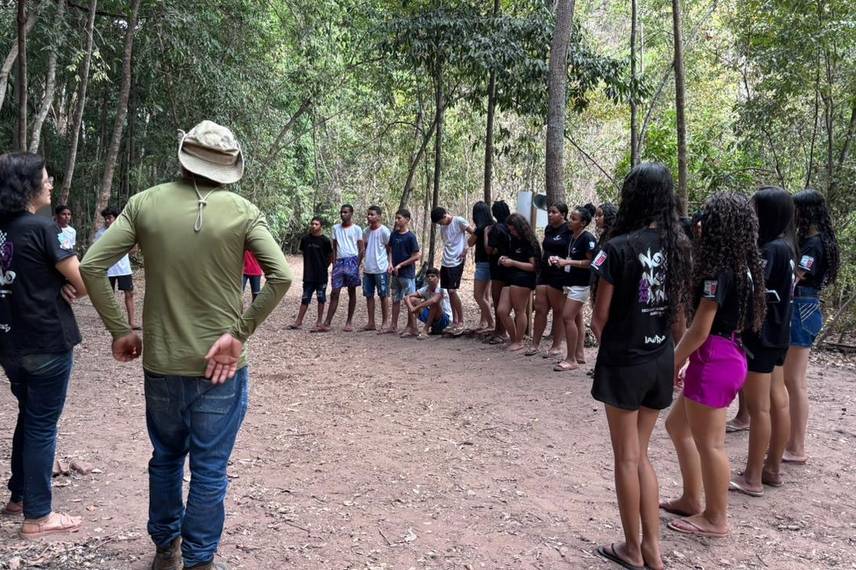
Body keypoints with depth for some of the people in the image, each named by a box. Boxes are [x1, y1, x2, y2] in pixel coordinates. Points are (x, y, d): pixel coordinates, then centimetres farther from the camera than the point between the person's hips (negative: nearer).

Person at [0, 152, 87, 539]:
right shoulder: (42, 228, -17)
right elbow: (85, 284, -16)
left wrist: (56, 288, 2)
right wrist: (65, 290, 4)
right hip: (46, 343, -7)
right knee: (42, 426, 2)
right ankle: (37, 517, 13)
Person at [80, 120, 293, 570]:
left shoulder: (144, 203, -2)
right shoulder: (243, 211, -8)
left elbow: (91, 266, -5)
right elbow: (281, 277, -16)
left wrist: (119, 330, 2)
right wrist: (240, 332, -11)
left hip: (161, 361, 3)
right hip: (219, 365, -3)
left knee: (166, 458, 23)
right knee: (209, 471, 10)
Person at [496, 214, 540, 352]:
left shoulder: (530, 243, -6)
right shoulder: (513, 241, 18)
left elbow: (533, 266, -12)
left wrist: (513, 263, -14)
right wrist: (505, 259, 11)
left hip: (523, 279, -8)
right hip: (510, 278, 8)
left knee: (519, 311, -2)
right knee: (502, 311, 3)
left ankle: (519, 341, 11)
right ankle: (513, 339, 17)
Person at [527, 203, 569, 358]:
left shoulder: (568, 230, -9)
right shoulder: (548, 229, 14)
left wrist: (559, 260, -26)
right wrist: (540, 263, 18)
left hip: (559, 275, -7)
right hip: (544, 273, 7)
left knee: (558, 311, 3)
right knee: (540, 309, 7)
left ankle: (556, 347, 12)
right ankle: (535, 344, 15)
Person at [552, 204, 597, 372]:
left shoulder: (587, 238, -15)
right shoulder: (572, 237, 11)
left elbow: (590, 262, -19)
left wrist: (567, 262, -21)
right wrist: (560, 260, 3)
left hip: (580, 285, -9)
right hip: (571, 283, 9)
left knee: (567, 317, -12)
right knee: (576, 318, 12)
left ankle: (571, 360, -7)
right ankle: (579, 354, 19)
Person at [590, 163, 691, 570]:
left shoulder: (620, 247, -17)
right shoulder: (678, 246, 0)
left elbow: (601, 316, -11)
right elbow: (679, 311, 7)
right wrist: (671, 350, 18)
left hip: (624, 362, -6)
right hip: (661, 361, 6)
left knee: (626, 457, 9)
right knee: (640, 453, 19)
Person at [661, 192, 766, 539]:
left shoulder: (718, 271, -18)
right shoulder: (742, 266, 10)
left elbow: (699, 331, -18)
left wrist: (674, 363, -4)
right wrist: (686, 361, 16)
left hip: (714, 362, -10)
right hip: (728, 356, 10)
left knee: (708, 442, 4)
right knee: (677, 425, 21)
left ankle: (715, 519, 20)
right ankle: (691, 500, 32)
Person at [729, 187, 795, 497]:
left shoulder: (771, 250, -19)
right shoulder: (784, 247, 10)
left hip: (761, 336, -10)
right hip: (775, 335, 10)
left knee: (758, 408, -2)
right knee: (777, 402, 14)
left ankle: (752, 478, 7)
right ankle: (772, 468, 25)